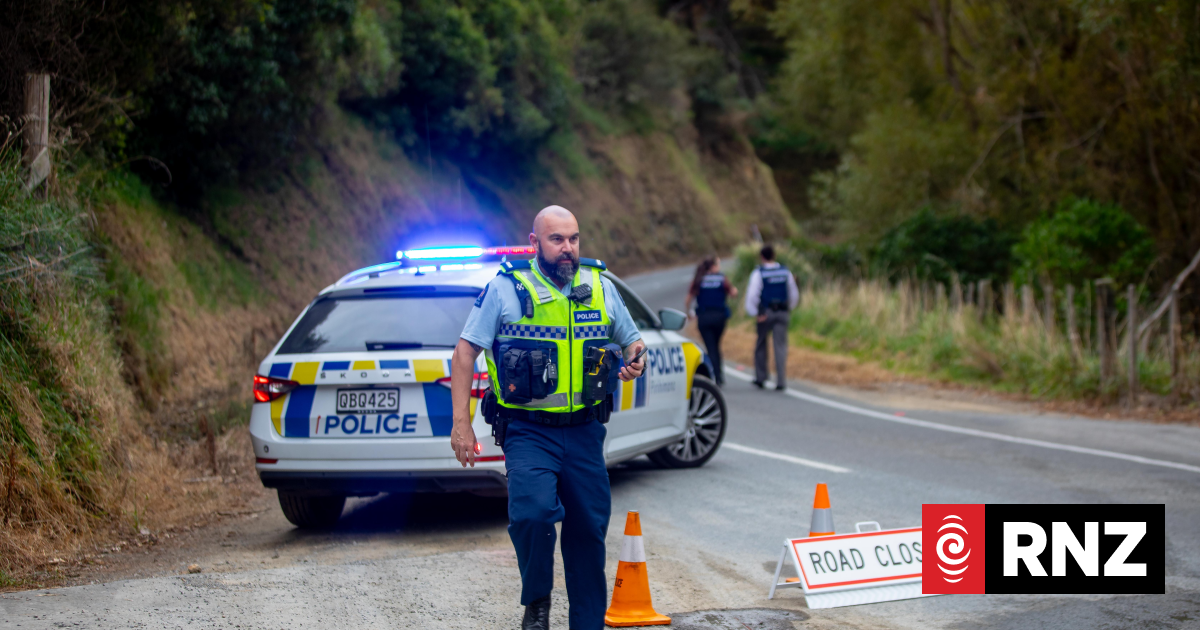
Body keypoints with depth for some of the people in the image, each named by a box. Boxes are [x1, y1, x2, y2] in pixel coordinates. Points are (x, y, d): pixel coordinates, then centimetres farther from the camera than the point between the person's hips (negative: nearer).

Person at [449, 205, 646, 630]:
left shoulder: (600, 288, 6)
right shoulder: (506, 289, -5)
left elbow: (631, 341, 19)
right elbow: (465, 353, -2)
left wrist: (636, 359, -6)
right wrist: (461, 422, -9)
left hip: (584, 432, 4)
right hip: (528, 431, -4)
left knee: (589, 530, 8)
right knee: (534, 511, -26)